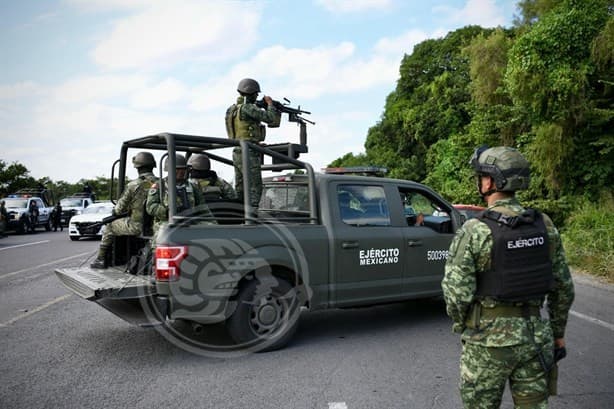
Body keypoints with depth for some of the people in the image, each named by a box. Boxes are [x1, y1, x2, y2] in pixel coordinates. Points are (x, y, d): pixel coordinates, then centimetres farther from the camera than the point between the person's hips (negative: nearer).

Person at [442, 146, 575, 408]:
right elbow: (563, 286, 6)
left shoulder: (474, 232, -18)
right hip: (535, 335, 5)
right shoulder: (545, 226, -1)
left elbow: (457, 292, -17)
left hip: (489, 340, -4)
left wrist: (461, 327, 3)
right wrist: (558, 330, 19)